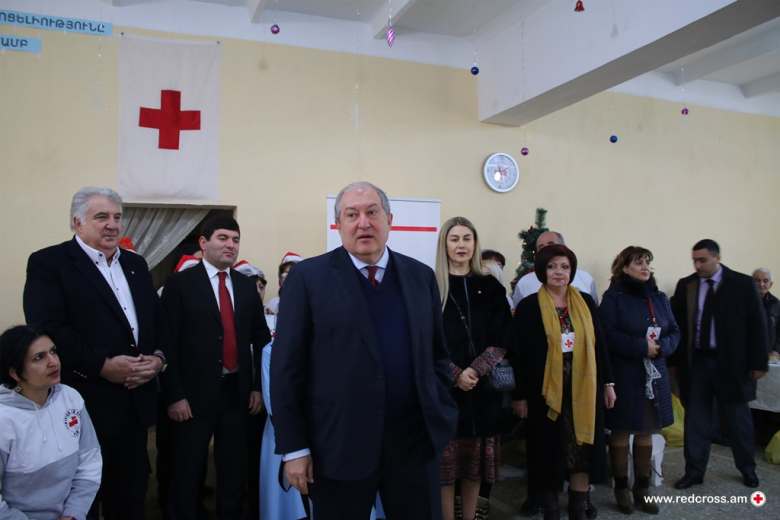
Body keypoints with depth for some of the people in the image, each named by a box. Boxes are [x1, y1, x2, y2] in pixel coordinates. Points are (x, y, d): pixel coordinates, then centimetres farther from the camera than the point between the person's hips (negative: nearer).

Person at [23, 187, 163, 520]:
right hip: (84, 403, -5)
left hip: (135, 399, 6)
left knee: (131, 492, 17)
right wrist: (101, 366, -21)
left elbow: (157, 319, 13)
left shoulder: (136, 264, 13)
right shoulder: (48, 263, -7)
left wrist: (158, 357, -5)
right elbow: (48, 330, -18)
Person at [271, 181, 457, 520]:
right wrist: (293, 447, -7)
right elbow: (287, 366, -6)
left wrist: (441, 415, 5)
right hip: (339, 445, -3)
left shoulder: (421, 276, 5)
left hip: (416, 439, 3)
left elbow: (437, 353, 12)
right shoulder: (308, 278, -6)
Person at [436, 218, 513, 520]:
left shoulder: (490, 288, 8)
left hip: (483, 390, 2)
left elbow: (503, 341, 3)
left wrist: (475, 371, -12)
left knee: (474, 466, 10)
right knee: (445, 465, 2)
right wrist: (455, 374, -14)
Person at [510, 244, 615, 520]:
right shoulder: (529, 306, -6)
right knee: (549, 455, 8)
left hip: (584, 390, 3)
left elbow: (598, 344, 10)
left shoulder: (586, 302, 5)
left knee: (582, 453, 8)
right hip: (546, 393, -3)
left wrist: (608, 383, 9)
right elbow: (520, 353, -6)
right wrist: (520, 395, -7)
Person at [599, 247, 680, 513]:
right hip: (623, 376, -5)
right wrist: (641, 346, -19)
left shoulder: (660, 298, 10)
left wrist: (660, 347, -11)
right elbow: (607, 335, -15)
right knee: (621, 432, 4)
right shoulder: (613, 298, -7)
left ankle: (642, 488, 22)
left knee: (646, 433, 11)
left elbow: (675, 332, 9)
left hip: (654, 376, 5)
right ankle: (621, 488, 18)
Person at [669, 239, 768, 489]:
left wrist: (759, 362, -5)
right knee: (695, 419, 6)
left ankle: (747, 469, 33)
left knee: (738, 419, 13)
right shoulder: (685, 285, 3)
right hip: (696, 362, 2)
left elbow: (757, 325, -2)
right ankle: (694, 471, 17)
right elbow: (677, 323, 4)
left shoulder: (743, 284, -3)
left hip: (731, 363, -1)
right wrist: (675, 359, -1)